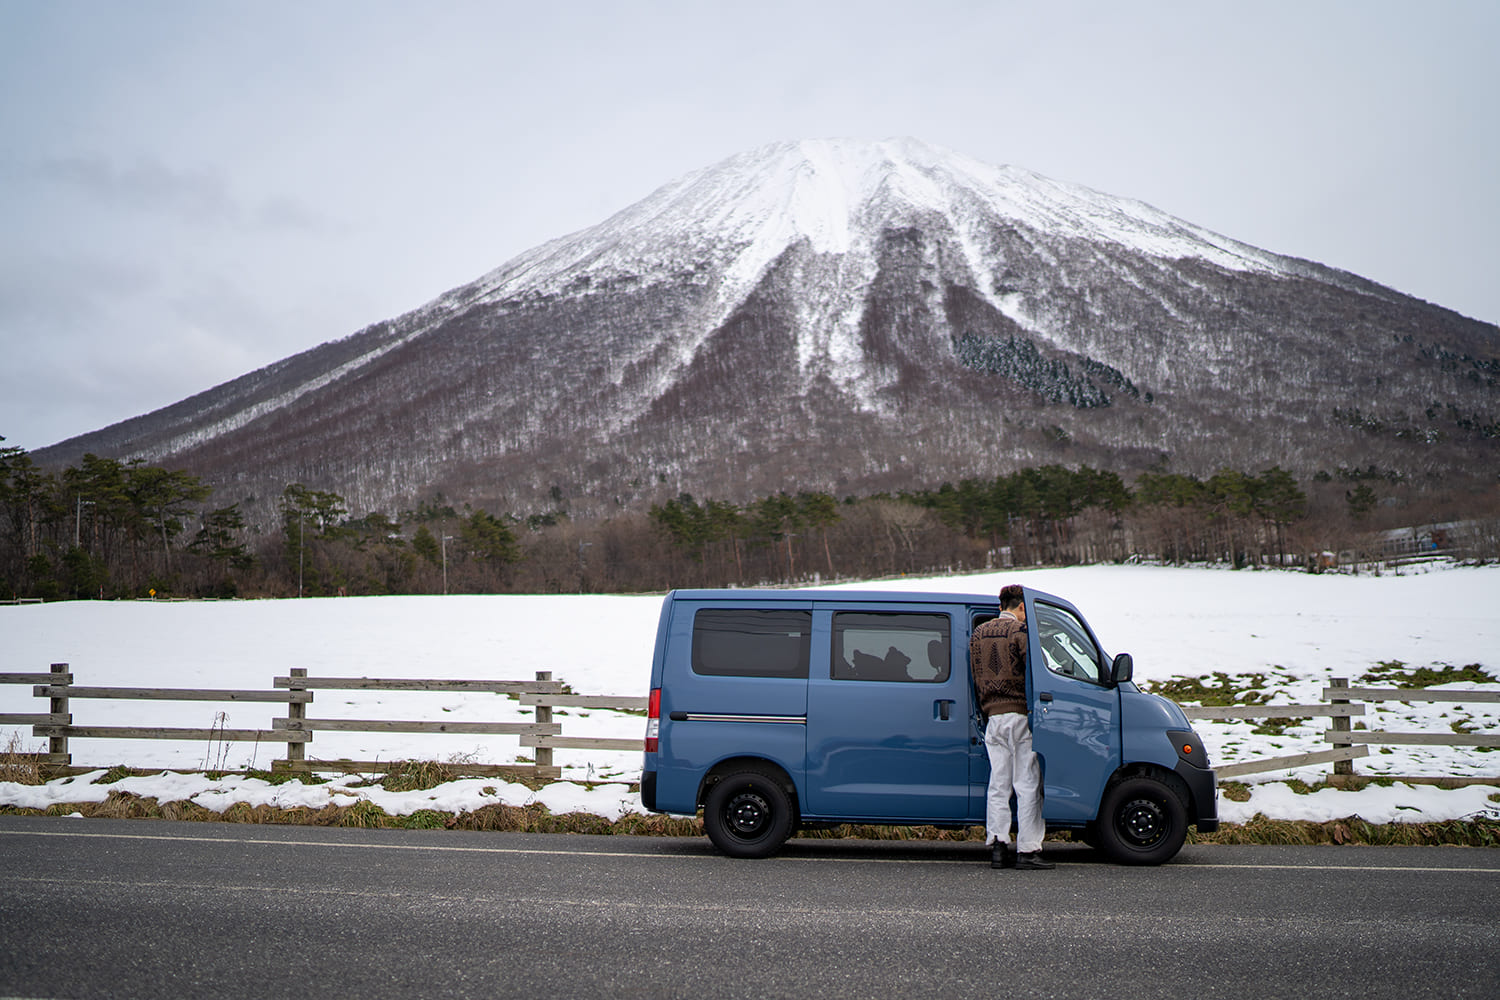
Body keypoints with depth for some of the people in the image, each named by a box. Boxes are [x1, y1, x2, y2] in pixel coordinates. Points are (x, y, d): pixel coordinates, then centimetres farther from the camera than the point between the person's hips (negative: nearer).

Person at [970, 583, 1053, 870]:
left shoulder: (978, 634, 14)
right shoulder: (1020, 631, -7)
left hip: (993, 717, 6)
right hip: (1020, 715, -6)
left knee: (998, 784, 9)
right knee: (1028, 785, -2)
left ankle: (997, 846, 6)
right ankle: (1027, 850, -3)